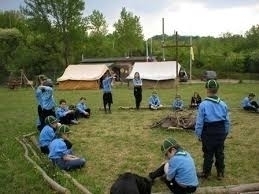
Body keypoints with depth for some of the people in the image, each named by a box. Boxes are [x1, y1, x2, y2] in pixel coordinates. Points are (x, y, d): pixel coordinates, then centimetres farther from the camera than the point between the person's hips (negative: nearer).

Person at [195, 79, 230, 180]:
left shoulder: (203, 105, -18)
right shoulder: (223, 104, -4)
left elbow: (199, 122, -13)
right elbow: (227, 121, 4)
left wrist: (199, 134, 0)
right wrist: (225, 133, 17)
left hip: (208, 134, -4)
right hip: (220, 133, 4)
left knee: (208, 154, 9)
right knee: (220, 153, 17)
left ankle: (206, 173, 24)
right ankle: (220, 173, 30)